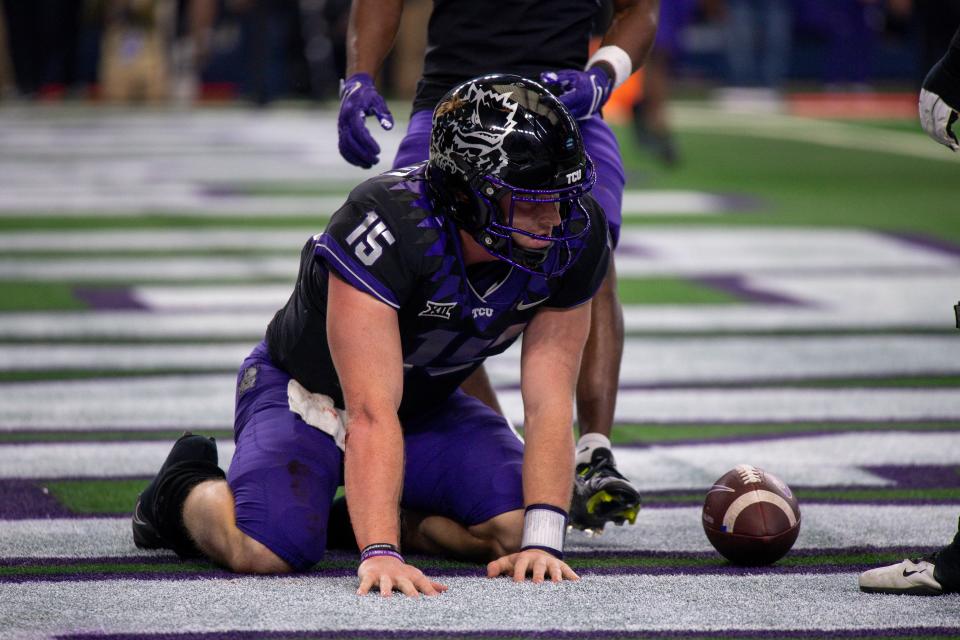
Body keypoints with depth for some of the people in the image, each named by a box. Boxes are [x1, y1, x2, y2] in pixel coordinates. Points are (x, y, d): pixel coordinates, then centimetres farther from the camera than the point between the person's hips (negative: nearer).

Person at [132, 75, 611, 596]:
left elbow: (548, 403, -21)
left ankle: (380, 512, 10)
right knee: (267, 549, -29)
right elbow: (371, 413, -40)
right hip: (307, 395, -5)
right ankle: (186, 490, 7)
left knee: (516, 526, -19)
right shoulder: (388, 226, -37)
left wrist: (541, 542, -33)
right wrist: (380, 554, -49)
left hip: (427, 403, 5)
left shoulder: (574, 236, -22)